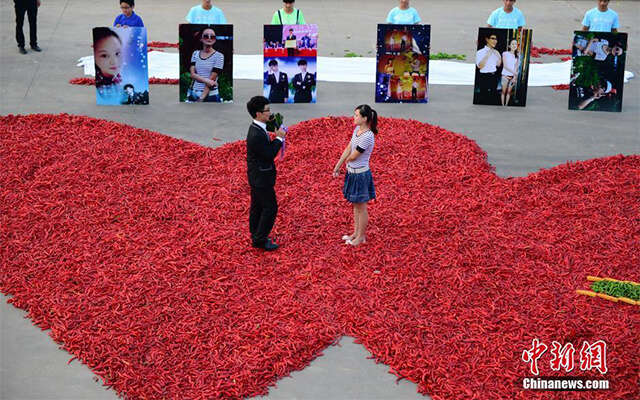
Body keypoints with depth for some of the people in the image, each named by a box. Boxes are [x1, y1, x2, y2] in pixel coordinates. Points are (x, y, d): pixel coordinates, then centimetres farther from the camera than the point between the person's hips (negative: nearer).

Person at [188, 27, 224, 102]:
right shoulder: (195, 53, 8)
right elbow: (192, 74, 0)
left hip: (211, 95, -3)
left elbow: (212, 79, -9)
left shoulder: (219, 56, -5)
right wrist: (206, 80, -18)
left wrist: (201, 98, -14)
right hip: (194, 94, 3)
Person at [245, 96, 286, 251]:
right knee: (270, 208, 1)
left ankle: (256, 237, 30)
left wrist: (277, 138, -3)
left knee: (257, 206, 18)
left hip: (257, 176, 10)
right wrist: (279, 138, -15)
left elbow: (266, 149, 10)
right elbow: (269, 155, -23)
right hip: (261, 178, -10)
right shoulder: (257, 135, -29)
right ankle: (260, 239, 11)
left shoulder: (256, 128, 4)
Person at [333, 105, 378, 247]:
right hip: (352, 172, 9)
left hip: (360, 174, -9)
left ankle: (361, 236, 20)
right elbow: (348, 149, 6)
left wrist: (346, 161, 3)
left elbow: (353, 156, -19)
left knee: (361, 206, 6)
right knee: (355, 204, 19)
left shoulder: (367, 136, -26)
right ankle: (356, 232, 33)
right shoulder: (357, 129, 1)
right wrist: (337, 167, 8)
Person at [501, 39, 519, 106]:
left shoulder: (517, 56, 8)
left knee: (509, 92, 4)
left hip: (513, 76, 3)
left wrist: (515, 77, -10)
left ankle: (506, 105, 9)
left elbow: (516, 67, 4)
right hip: (506, 75, -3)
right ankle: (503, 105, 3)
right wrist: (514, 72, -19)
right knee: (504, 91, -1)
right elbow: (505, 65, -10)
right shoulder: (505, 54, -3)